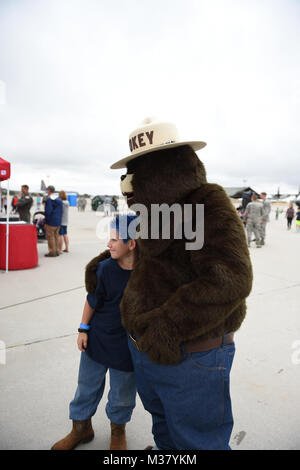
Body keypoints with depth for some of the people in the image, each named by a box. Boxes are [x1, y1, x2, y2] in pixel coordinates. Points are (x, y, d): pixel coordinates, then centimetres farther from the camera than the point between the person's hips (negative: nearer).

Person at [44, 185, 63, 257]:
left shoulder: (49, 199, -13)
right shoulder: (59, 199, 12)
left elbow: (48, 211, -17)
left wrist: (46, 222, -10)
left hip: (51, 222, -8)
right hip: (58, 222, 8)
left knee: (50, 236, -2)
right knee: (56, 236, 14)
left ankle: (52, 252, 0)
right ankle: (57, 251, 18)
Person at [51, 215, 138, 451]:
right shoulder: (105, 268, -17)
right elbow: (92, 300, -4)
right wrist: (84, 329, 0)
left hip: (128, 344, -1)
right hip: (98, 338, 1)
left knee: (122, 391, 17)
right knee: (87, 385, 18)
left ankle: (118, 428, 47)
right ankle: (81, 427, 45)